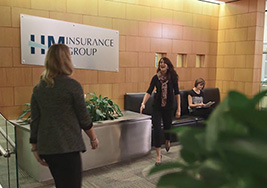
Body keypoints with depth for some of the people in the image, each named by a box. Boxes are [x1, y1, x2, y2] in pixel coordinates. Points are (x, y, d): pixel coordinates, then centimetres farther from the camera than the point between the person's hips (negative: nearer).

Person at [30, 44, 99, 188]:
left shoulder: (38, 88, 5)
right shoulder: (73, 86, -10)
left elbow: (35, 121, 7)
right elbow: (84, 118, -5)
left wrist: (35, 148, 15)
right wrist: (93, 138, 10)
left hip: (46, 147, 7)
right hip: (67, 147, -6)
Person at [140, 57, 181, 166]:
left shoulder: (173, 77, -5)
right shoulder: (156, 78, -4)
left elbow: (177, 93, -2)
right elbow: (149, 92, -8)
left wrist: (178, 109, -4)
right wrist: (143, 103, -24)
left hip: (169, 107, 0)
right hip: (157, 107, 0)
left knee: (167, 127, 14)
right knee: (156, 130, -6)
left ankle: (168, 141, 51)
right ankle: (158, 155, 7)